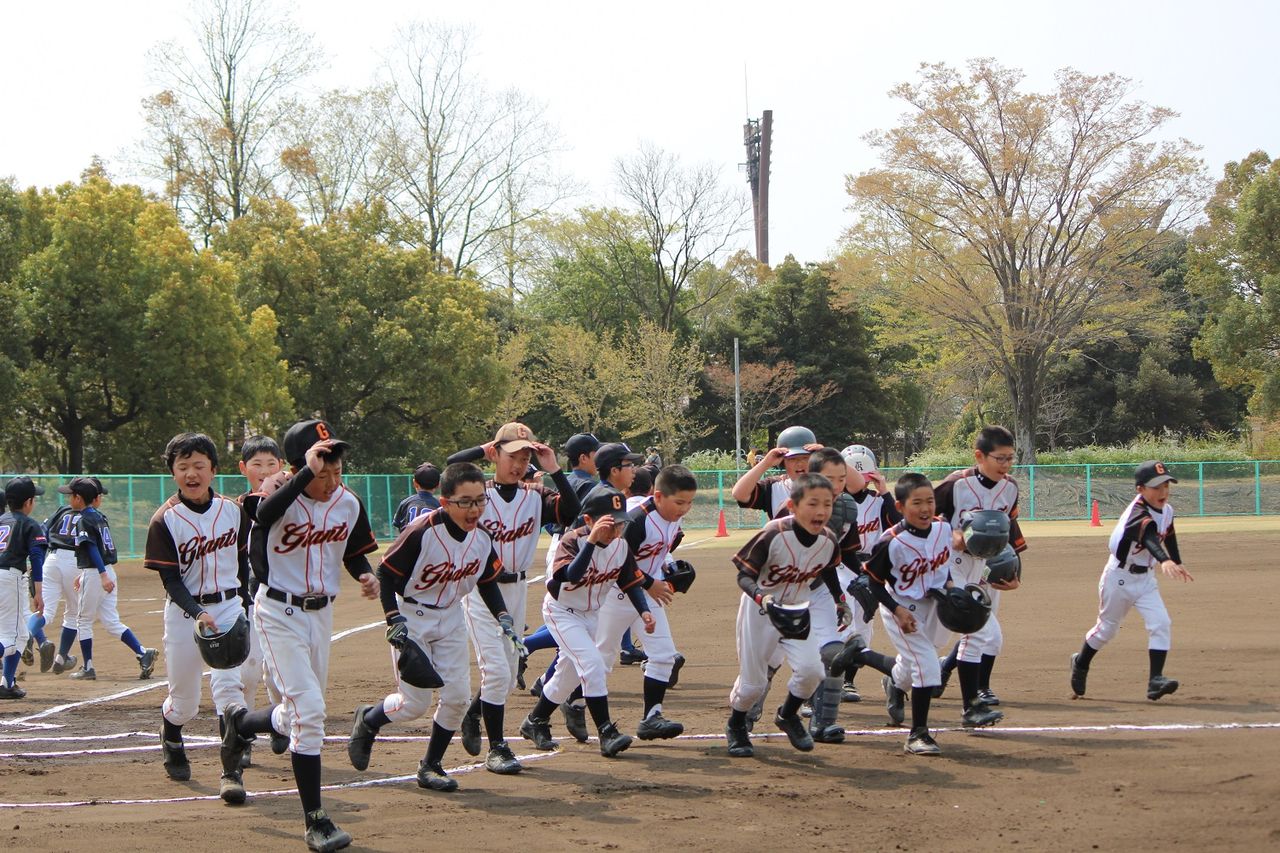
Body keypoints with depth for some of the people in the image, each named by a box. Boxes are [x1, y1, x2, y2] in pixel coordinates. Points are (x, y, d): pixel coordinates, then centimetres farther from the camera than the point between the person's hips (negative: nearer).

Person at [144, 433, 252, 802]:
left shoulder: (233, 511, 0)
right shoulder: (165, 521, -11)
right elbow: (170, 580, -13)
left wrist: (247, 603, 13)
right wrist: (197, 614, -26)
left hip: (229, 608, 2)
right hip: (184, 612, -1)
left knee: (229, 687, -14)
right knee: (184, 700, 8)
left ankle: (232, 772, -11)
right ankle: (170, 734, 43)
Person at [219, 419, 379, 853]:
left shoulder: (349, 504, -4)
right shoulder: (282, 495, -19)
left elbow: (355, 553, 12)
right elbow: (265, 514, -44)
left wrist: (366, 575, -9)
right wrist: (307, 472, -47)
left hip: (321, 613, 6)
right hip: (280, 612, -6)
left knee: (300, 716, 15)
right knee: (308, 710, -15)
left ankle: (239, 722, 47)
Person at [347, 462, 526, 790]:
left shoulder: (482, 538, -8)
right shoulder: (422, 532, -27)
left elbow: (488, 583, 8)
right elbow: (386, 573, -18)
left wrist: (502, 616, -6)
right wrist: (394, 620, -25)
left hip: (451, 618, 6)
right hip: (411, 618, -6)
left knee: (457, 697, 0)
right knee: (415, 703, -5)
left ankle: (431, 766, 18)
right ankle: (367, 721, 26)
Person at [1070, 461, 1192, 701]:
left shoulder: (1166, 510, -3)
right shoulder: (1138, 513, -29)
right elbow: (1149, 537, -50)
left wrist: (1177, 564, 27)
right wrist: (1165, 561, -68)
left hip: (1145, 578, 6)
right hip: (1119, 578, -6)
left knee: (1161, 624, -13)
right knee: (1107, 627, 11)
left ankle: (1155, 679, -14)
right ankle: (1081, 663, 38)